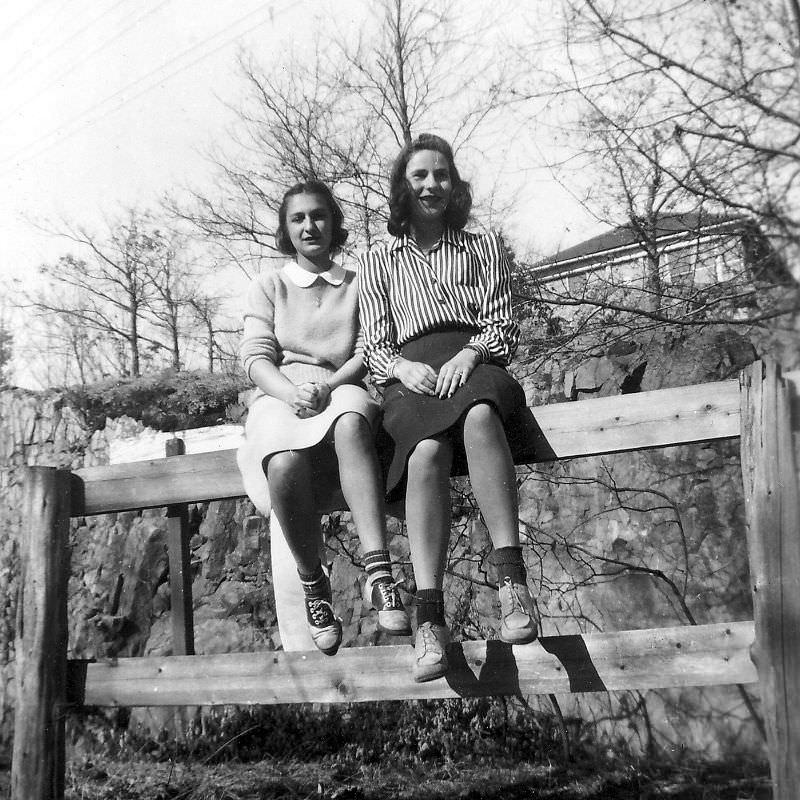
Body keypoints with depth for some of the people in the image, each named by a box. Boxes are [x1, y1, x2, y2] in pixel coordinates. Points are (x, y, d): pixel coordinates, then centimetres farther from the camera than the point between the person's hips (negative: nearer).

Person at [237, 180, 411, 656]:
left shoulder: (358, 284, 22)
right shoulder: (269, 286, 22)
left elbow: (369, 352, 8)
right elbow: (256, 355, 7)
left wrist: (327, 387, -14)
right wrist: (291, 392, -15)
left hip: (343, 389, 0)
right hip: (280, 397, 0)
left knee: (350, 422, -41)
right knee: (285, 465, -38)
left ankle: (379, 572, -50)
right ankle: (313, 583, -16)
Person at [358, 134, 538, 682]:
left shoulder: (485, 247, 25)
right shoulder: (377, 263, 26)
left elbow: (505, 328, 13)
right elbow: (375, 348, 15)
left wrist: (470, 353, -9)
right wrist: (403, 367, -8)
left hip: (475, 363, 0)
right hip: (411, 376, 0)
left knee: (479, 416, -41)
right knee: (427, 451, -37)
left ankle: (513, 580, -48)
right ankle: (430, 618, -44)